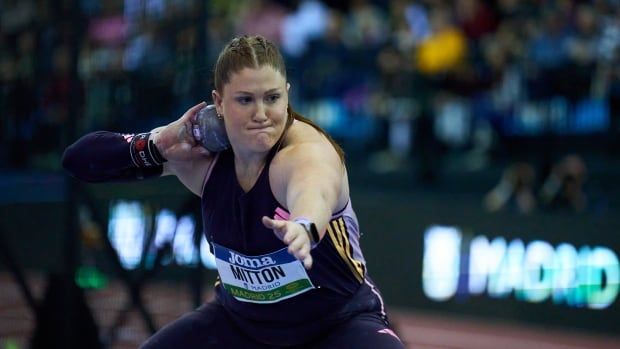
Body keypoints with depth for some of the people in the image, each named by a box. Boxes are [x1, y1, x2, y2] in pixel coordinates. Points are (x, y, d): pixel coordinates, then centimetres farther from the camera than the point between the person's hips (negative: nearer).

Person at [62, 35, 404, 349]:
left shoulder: (308, 150, -29)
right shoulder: (203, 150, -12)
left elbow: (315, 191, -56)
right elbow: (81, 158, -10)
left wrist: (304, 227, -79)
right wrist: (157, 146, -27)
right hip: (239, 319, 5)